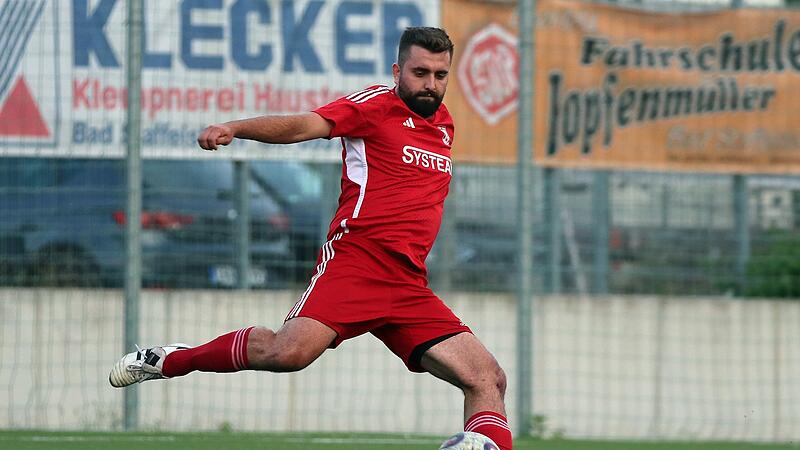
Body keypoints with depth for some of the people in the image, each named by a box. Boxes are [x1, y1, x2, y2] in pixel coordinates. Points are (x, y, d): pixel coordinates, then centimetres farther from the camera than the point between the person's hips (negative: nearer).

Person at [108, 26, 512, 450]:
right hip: (356, 260, -7)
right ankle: (171, 359, -3)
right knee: (289, 351, -26)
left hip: (408, 287, 7)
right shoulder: (378, 105, 1)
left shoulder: (443, 124, 21)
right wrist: (234, 128, -30)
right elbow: (306, 125, -14)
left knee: (488, 380, -5)